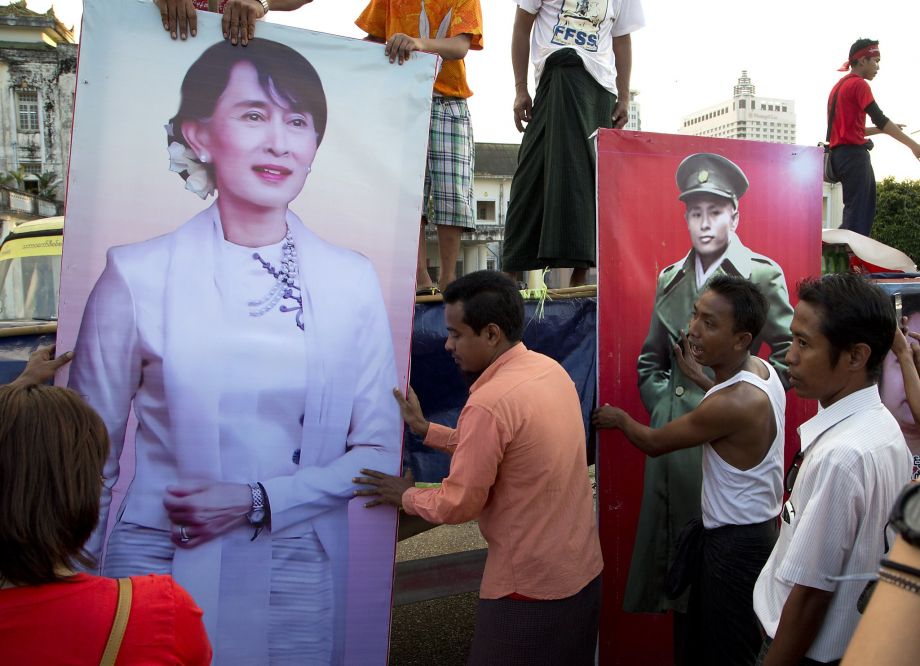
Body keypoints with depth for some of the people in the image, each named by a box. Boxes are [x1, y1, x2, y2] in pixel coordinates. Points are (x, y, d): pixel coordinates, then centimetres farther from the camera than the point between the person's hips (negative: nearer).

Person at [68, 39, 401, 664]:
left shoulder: (352, 279, -4)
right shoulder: (137, 275, -8)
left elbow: (380, 449, -1)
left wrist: (257, 501, -12)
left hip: (301, 585, 2)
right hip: (162, 567, -1)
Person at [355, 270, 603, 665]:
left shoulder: (490, 403, -25)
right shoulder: (551, 370, 0)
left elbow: (458, 504, -18)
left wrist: (406, 496, 0)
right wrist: (425, 430, 10)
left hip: (530, 583, -8)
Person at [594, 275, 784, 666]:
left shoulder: (734, 404, -29)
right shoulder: (761, 369, -2)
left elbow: (654, 443, -13)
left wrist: (620, 419, 3)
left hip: (736, 545, -9)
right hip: (754, 528, 9)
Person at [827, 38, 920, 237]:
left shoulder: (839, 86, 22)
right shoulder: (859, 84, -7)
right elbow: (879, 118, -16)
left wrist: (885, 129, 19)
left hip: (840, 153, 10)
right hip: (854, 154, -10)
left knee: (863, 211, 10)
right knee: (857, 212, -14)